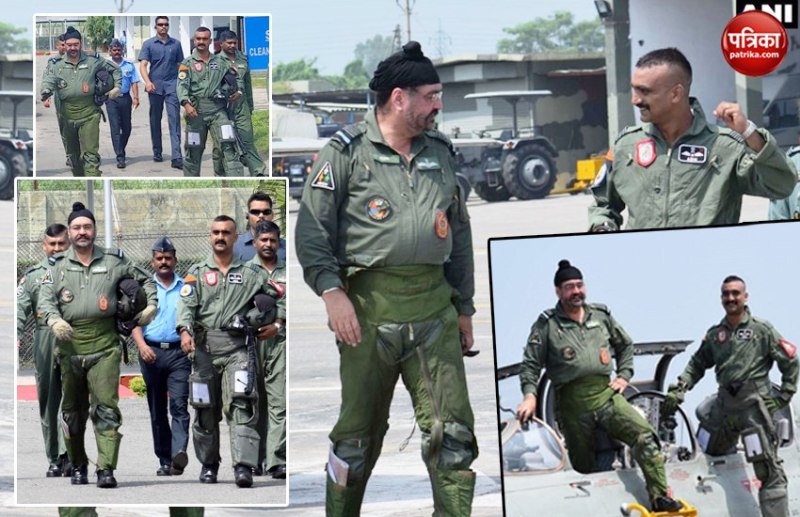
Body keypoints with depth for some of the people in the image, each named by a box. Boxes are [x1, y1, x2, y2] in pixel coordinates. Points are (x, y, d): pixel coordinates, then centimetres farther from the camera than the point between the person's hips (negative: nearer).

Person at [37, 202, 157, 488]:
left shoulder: (114, 261, 8)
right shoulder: (57, 265, 9)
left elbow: (145, 280, 21)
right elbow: (45, 300, 1)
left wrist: (151, 305, 6)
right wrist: (54, 320, -18)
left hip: (104, 346, -2)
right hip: (69, 344, 2)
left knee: (106, 408, -12)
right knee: (72, 409, 9)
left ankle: (106, 469, -15)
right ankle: (77, 466, 23)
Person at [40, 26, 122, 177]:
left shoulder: (92, 62, 4)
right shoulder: (57, 64, 5)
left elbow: (114, 69, 18)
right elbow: (48, 80, -12)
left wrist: (117, 86, 8)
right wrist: (45, 95, -31)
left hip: (88, 113, -2)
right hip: (66, 114, 2)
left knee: (90, 153, -11)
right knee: (72, 153, 14)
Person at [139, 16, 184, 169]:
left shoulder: (176, 44, 8)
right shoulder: (148, 44, 3)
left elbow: (180, 64, 14)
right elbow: (143, 65, -5)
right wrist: (147, 82, -21)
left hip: (172, 86, 0)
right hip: (155, 87, 0)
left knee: (174, 120, -10)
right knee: (155, 120, 10)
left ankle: (176, 157, -18)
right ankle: (157, 152, 24)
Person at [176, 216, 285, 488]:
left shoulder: (251, 273, 11)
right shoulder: (197, 272, 10)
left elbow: (280, 296, 20)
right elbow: (186, 303, -4)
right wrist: (185, 330, -22)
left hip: (237, 346, -1)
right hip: (204, 346, 1)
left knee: (240, 406, -15)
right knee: (205, 409, 7)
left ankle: (244, 467, -22)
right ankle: (208, 464, 20)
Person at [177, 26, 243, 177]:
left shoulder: (219, 62, 15)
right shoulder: (187, 63, 4)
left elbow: (232, 81, 27)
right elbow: (182, 85, -8)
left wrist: (238, 92, 6)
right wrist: (186, 104, -24)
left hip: (218, 111, 2)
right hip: (196, 112, -2)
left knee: (228, 146, -12)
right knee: (194, 150, 5)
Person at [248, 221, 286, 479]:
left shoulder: (288, 273, 12)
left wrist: (277, 325, -6)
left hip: (279, 341, -1)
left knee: (279, 402, -10)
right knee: (253, 402, 3)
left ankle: (277, 461, -16)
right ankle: (255, 459, 9)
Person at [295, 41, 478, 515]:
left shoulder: (441, 154, 14)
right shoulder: (348, 152, -1)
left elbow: (460, 236, 20)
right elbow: (312, 228, -3)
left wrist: (464, 307, 19)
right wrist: (332, 291, -14)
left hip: (434, 308, 4)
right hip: (369, 307, -4)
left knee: (453, 432, -2)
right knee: (359, 432, 5)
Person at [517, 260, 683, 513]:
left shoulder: (601, 315, 13)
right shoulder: (547, 324, 3)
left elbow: (626, 345, 26)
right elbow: (530, 364, 3)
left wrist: (624, 376, 13)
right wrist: (530, 395, -12)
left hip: (606, 395, 1)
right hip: (573, 405, -1)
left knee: (645, 436, -21)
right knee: (583, 465, 4)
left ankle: (660, 499, -23)